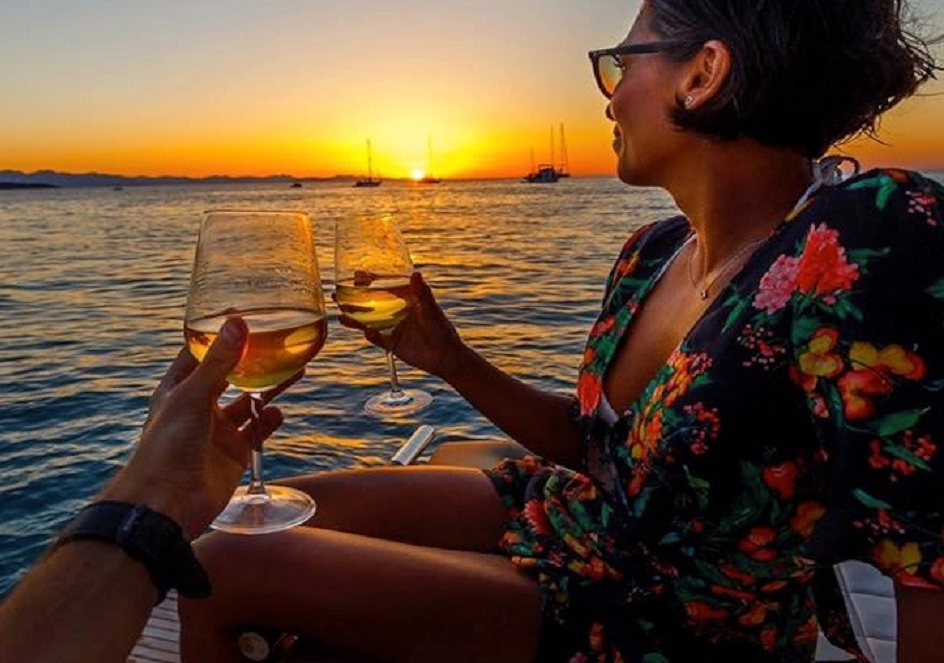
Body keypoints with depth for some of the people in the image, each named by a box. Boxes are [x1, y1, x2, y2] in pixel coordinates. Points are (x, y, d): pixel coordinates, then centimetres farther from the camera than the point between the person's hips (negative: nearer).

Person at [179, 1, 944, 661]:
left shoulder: (868, 238, -27)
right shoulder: (653, 253, -2)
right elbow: (593, 442, 9)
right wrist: (447, 357, 0)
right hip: (565, 517, 7)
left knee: (222, 569, -10)